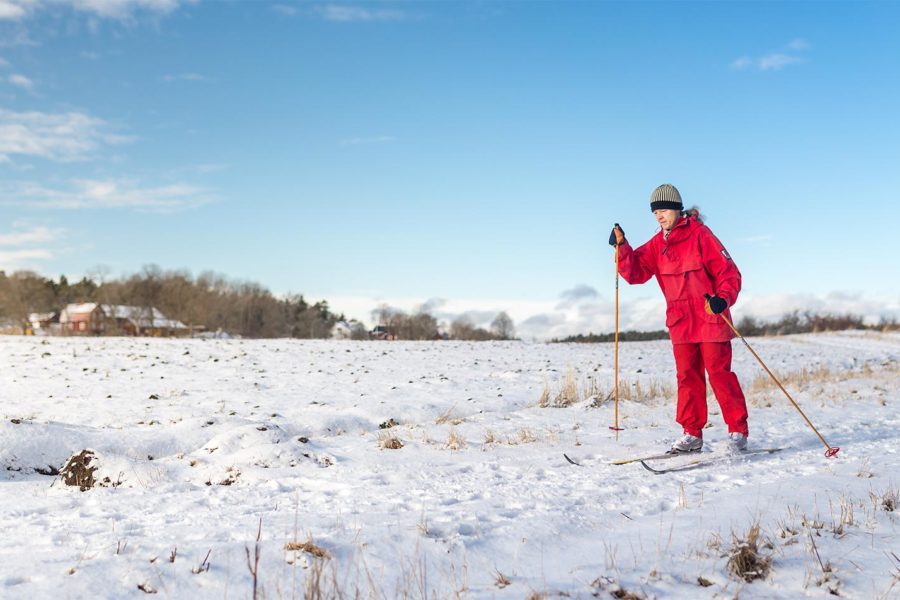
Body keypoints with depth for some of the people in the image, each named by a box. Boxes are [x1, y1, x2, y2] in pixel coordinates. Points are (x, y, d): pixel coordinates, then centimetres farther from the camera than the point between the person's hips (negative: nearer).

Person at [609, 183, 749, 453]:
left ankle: (738, 431, 6)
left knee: (720, 374, -4)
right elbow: (636, 272, 2)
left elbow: (729, 272, -10)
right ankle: (692, 434, 14)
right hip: (680, 323, 5)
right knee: (688, 377, 7)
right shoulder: (658, 244, 9)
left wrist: (723, 298, -27)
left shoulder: (700, 234, -8)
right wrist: (622, 247, -13)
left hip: (710, 319, -5)